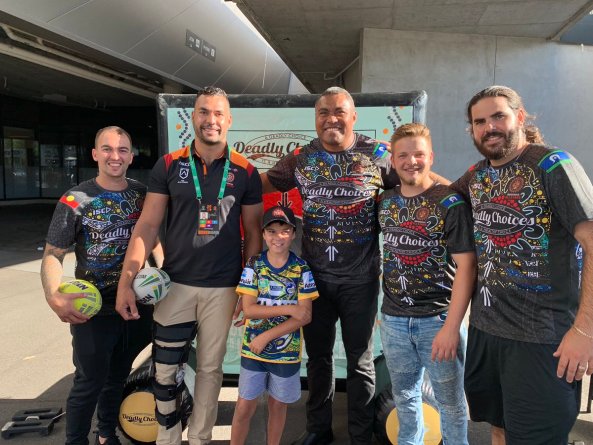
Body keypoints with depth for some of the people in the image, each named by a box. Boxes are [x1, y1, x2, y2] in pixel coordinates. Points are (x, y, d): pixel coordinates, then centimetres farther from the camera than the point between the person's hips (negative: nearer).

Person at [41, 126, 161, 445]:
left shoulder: (143, 195, 2)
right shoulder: (75, 201, -10)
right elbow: (52, 254, -10)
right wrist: (55, 297, -27)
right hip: (93, 311, -4)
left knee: (118, 377, 21)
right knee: (89, 384, 6)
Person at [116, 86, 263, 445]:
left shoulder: (245, 172, -1)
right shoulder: (168, 166, -1)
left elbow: (253, 232, 4)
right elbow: (148, 226, -2)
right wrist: (127, 281, -9)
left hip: (222, 288, 0)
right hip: (175, 283, 1)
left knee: (210, 368, 13)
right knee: (166, 370, 9)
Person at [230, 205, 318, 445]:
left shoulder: (301, 269, -8)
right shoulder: (253, 265, -6)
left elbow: (305, 316, -12)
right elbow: (248, 309, -13)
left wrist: (266, 337, -16)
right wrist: (288, 308, -21)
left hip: (287, 351, 0)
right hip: (252, 349, 0)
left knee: (277, 406, 17)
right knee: (244, 408, 8)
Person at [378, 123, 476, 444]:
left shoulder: (451, 203, -9)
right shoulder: (385, 202, 4)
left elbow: (466, 265, -13)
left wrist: (452, 326, -17)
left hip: (438, 318, -4)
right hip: (393, 319, 4)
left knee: (450, 401, 12)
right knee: (404, 397, 19)